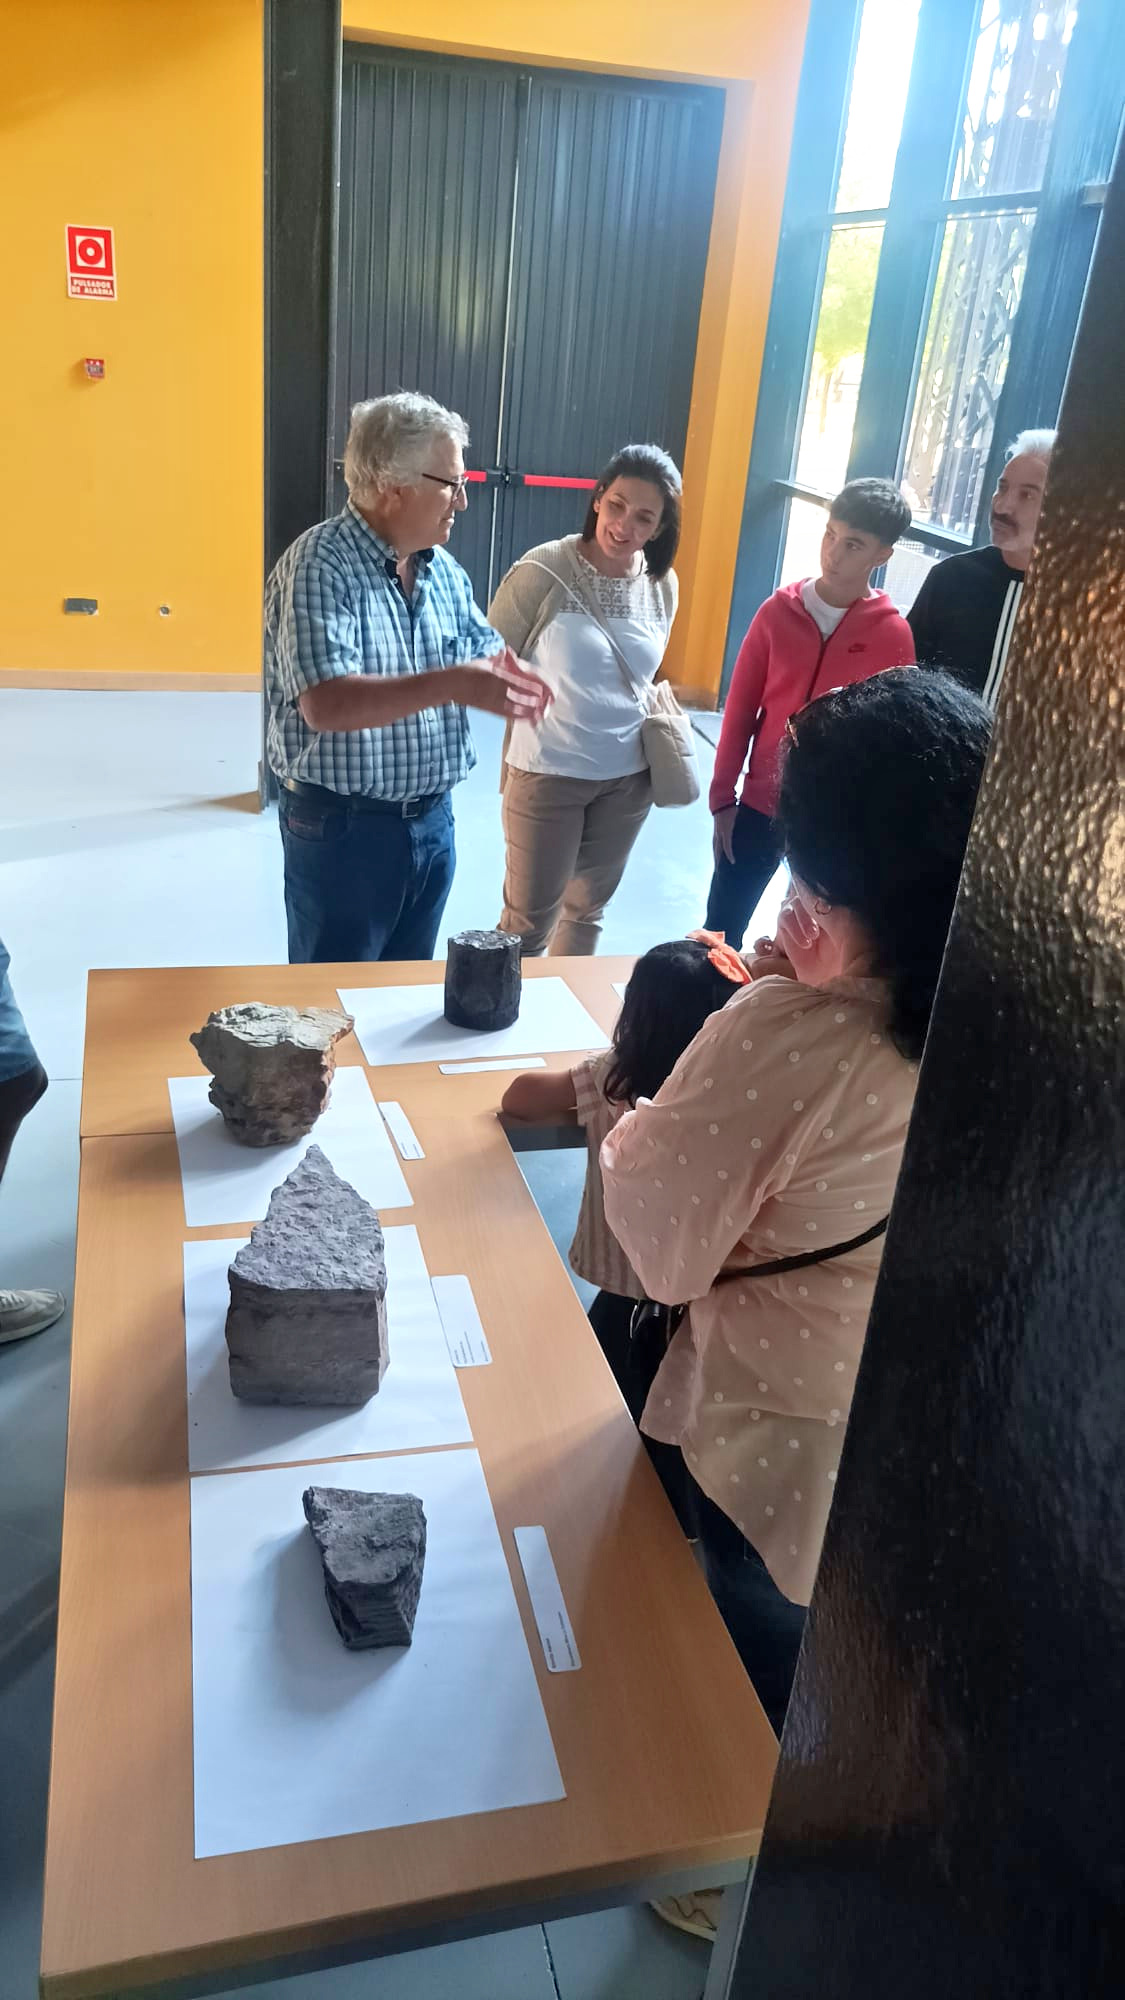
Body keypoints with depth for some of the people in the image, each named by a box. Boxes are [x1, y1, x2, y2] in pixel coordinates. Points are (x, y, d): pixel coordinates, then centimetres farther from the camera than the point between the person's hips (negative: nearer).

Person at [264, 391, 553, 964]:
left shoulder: (443, 569, 5)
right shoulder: (319, 565, -19)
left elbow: (483, 651, 13)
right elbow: (326, 704, -30)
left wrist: (506, 672, -12)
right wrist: (450, 685, -37)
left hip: (432, 819, 7)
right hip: (343, 826, -7)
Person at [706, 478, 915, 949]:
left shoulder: (893, 633, -11)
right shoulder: (778, 610, -5)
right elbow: (740, 709, 0)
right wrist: (722, 799, 0)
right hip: (760, 803, 2)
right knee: (719, 933, 11)